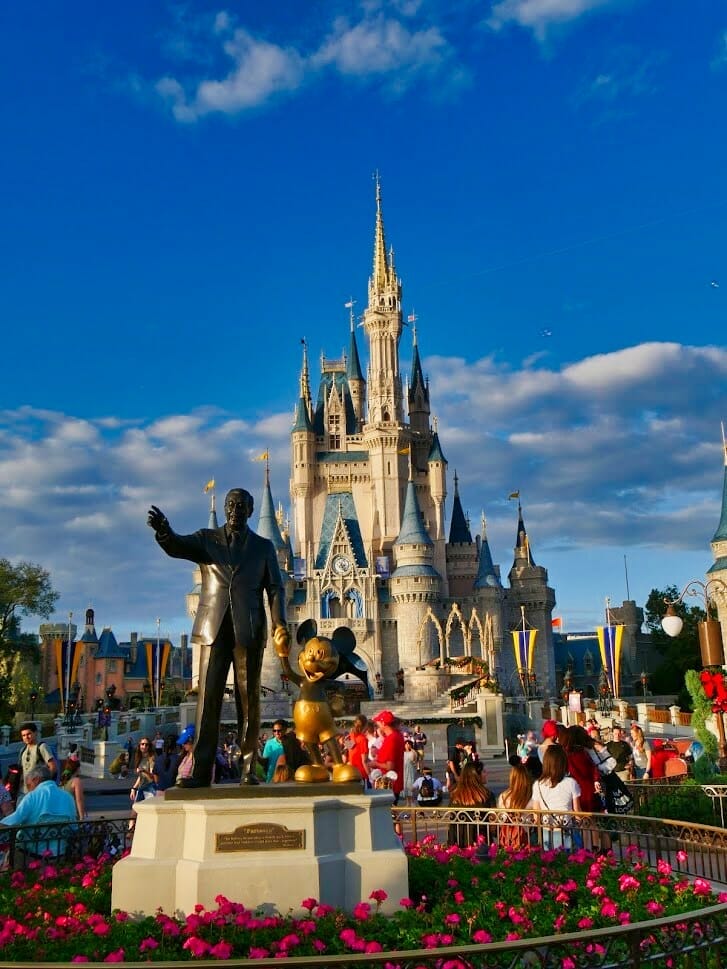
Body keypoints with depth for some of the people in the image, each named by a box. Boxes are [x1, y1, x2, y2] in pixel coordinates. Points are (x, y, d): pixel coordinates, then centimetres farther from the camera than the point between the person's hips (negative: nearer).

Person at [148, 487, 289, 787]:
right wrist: (163, 530, -31)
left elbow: (275, 588, 7)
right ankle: (201, 771, -4)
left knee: (249, 700, 2)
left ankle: (248, 769, 7)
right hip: (214, 629, 0)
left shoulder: (264, 546, 12)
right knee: (208, 698, -4)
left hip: (249, 631, 0)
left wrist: (279, 622, -10)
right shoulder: (206, 539, 11)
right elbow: (177, 546, -8)